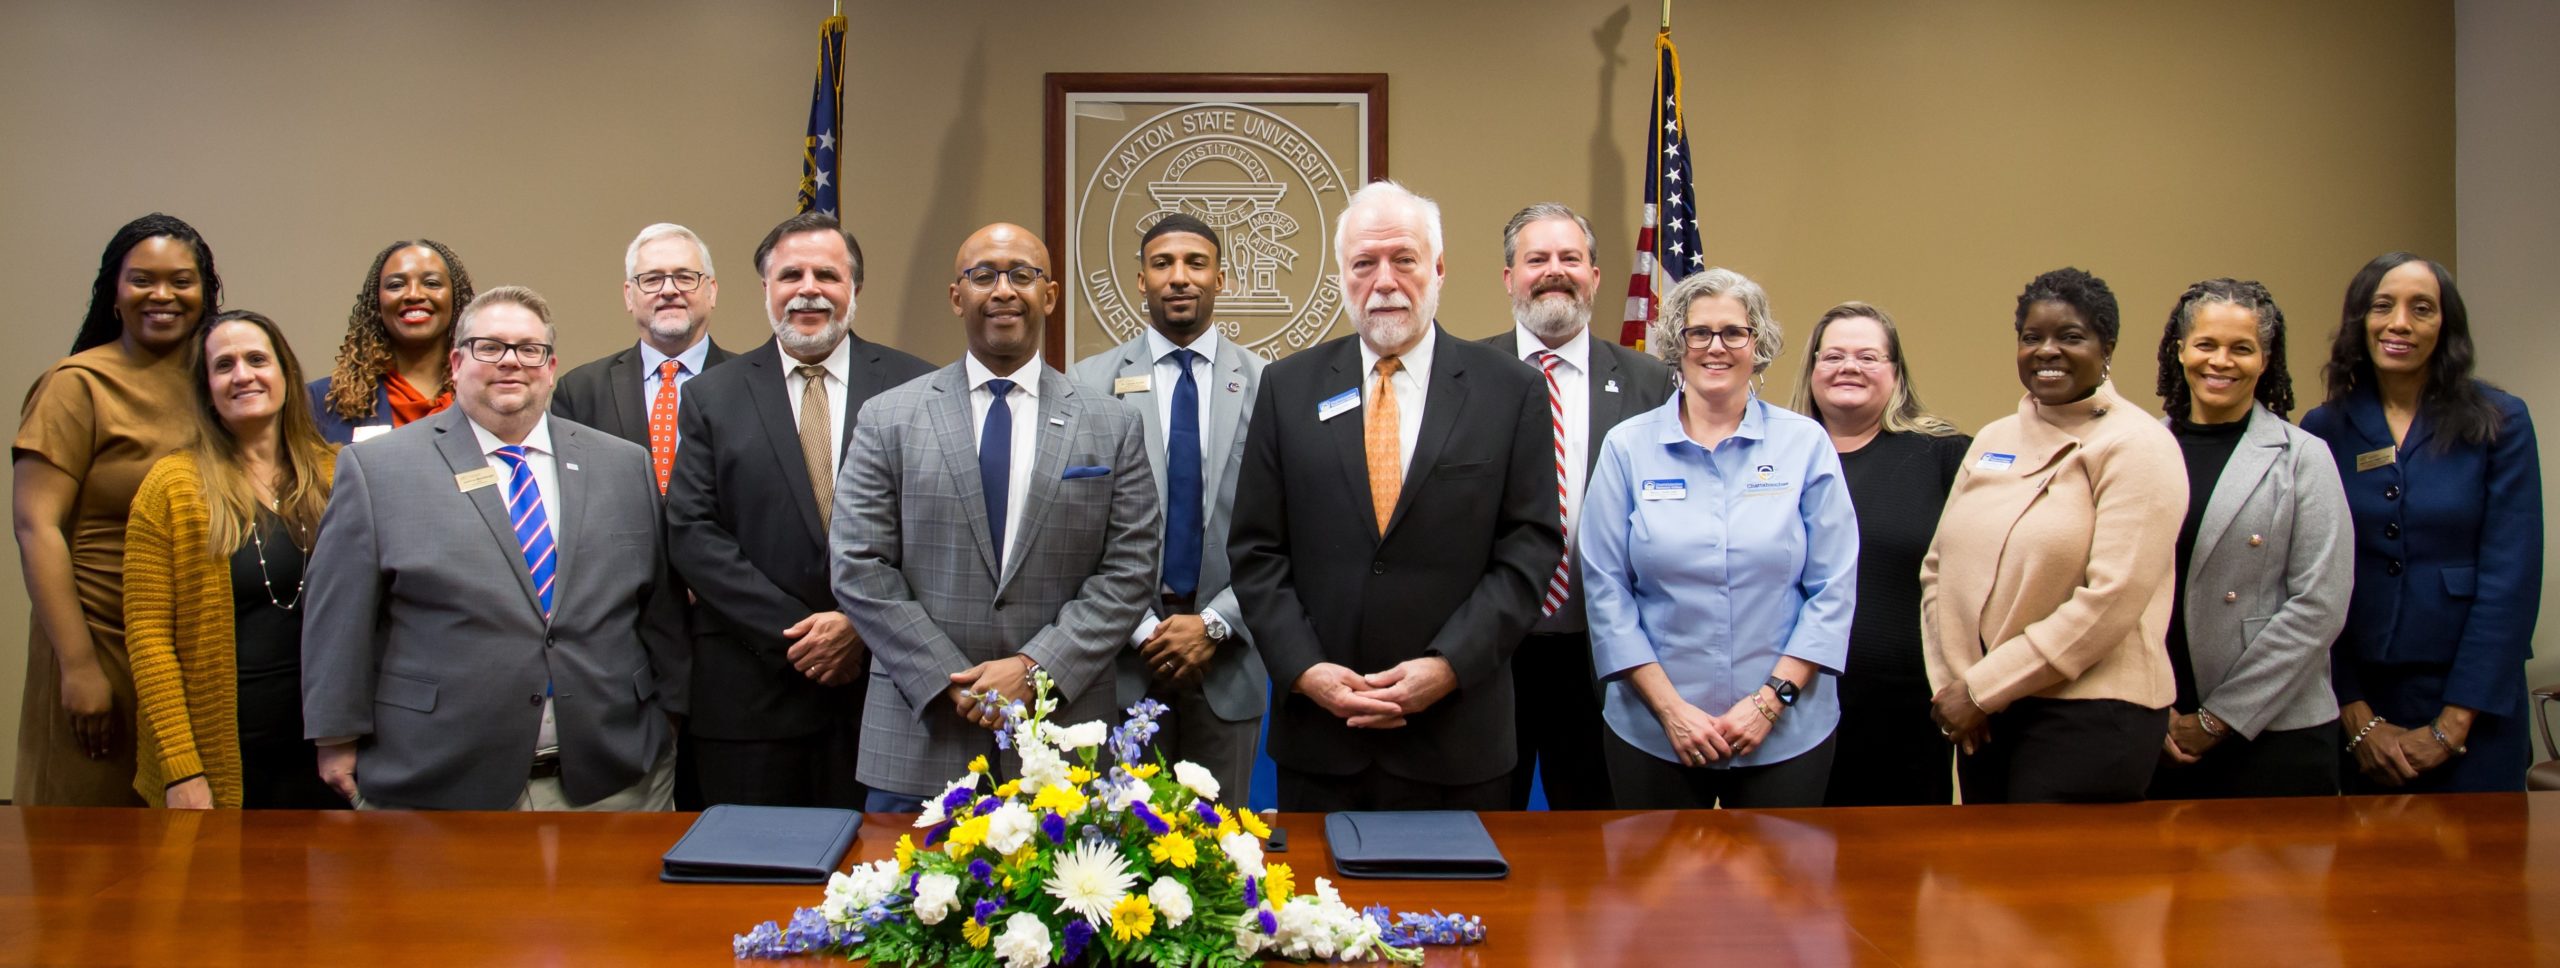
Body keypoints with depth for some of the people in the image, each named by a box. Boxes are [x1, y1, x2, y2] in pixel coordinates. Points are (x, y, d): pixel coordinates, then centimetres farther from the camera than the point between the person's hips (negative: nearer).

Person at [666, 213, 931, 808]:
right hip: (752, 693, 0)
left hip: (880, 682, 0)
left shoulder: (912, 387, 5)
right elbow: (692, 534, -1)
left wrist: (862, 623, -11)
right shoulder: (712, 398, 7)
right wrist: (793, 633, -10)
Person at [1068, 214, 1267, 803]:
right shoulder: (1090, 383, 2)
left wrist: (1214, 623, -8)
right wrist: (1142, 628, -7)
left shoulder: (1268, 384, 2)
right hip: (1123, 650, 0)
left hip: (1227, 652, 0)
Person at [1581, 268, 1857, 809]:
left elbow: (1834, 587, -1)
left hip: (1787, 734, 0)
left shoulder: (1806, 444, 1)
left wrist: (1771, 699, -10)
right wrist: (1670, 708, -9)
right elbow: (1606, 589, -2)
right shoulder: (1627, 448, 1)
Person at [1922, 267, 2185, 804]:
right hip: (1984, 719, 6)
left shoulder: (2138, 446, -6)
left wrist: (1982, 687, -13)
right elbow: (1940, 568, 11)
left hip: (2089, 718, -5)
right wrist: (1949, 686, -3)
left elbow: (2112, 599, -15)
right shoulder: (1993, 441, 13)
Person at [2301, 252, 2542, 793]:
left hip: (2473, 709, -1)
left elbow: (2511, 580, -6)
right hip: (2355, 701, 1)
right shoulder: (2322, 432, 2)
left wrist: (2452, 724, -9)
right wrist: (2358, 718, -6)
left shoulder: (2499, 424, -2)